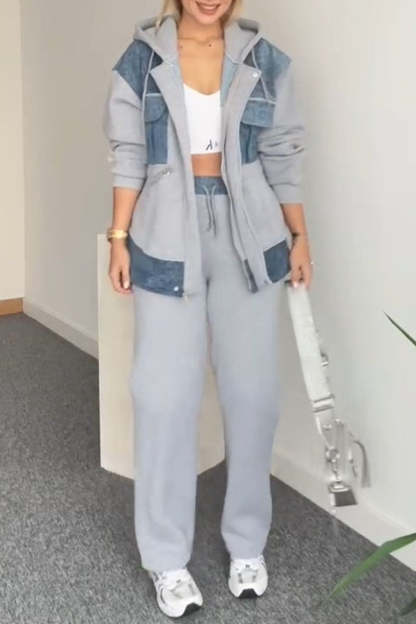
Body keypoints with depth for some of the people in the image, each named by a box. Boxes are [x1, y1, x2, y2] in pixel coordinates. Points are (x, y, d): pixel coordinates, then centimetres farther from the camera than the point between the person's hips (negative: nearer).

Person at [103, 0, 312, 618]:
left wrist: (299, 236, 6)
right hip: (169, 240, -1)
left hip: (249, 239, 2)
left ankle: (247, 543, 25)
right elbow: (130, 157, 3)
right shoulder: (141, 60, 2)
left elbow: (282, 156, 7)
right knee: (165, 394, -1)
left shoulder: (265, 61, 5)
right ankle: (168, 558, 16)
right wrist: (119, 237, -2)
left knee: (253, 391, 5)